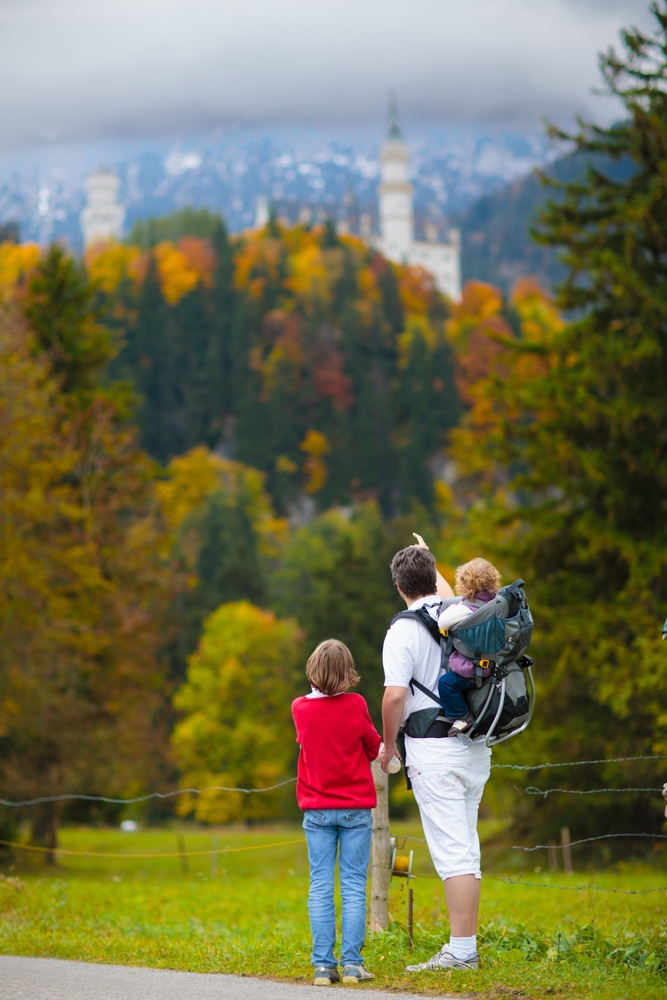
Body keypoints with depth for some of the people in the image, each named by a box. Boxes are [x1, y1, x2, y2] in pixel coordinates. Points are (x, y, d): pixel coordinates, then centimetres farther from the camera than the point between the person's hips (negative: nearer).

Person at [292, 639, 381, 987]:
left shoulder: (300, 708, -3)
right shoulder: (356, 706, -9)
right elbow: (374, 748, 4)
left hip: (316, 810, 2)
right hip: (356, 808, -2)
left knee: (320, 887, 3)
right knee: (354, 886, 1)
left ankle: (323, 965, 0)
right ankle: (352, 964, -2)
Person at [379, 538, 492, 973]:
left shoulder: (404, 630, -11)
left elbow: (395, 696, -17)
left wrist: (388, 744, -1)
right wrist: (429, 559, 50)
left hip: (434, 749, -7)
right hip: (476, 746, 7)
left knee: (452, 851, -9)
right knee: (466, 847, 12)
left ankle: (461, 952, -11)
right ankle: (466, 946, 15)